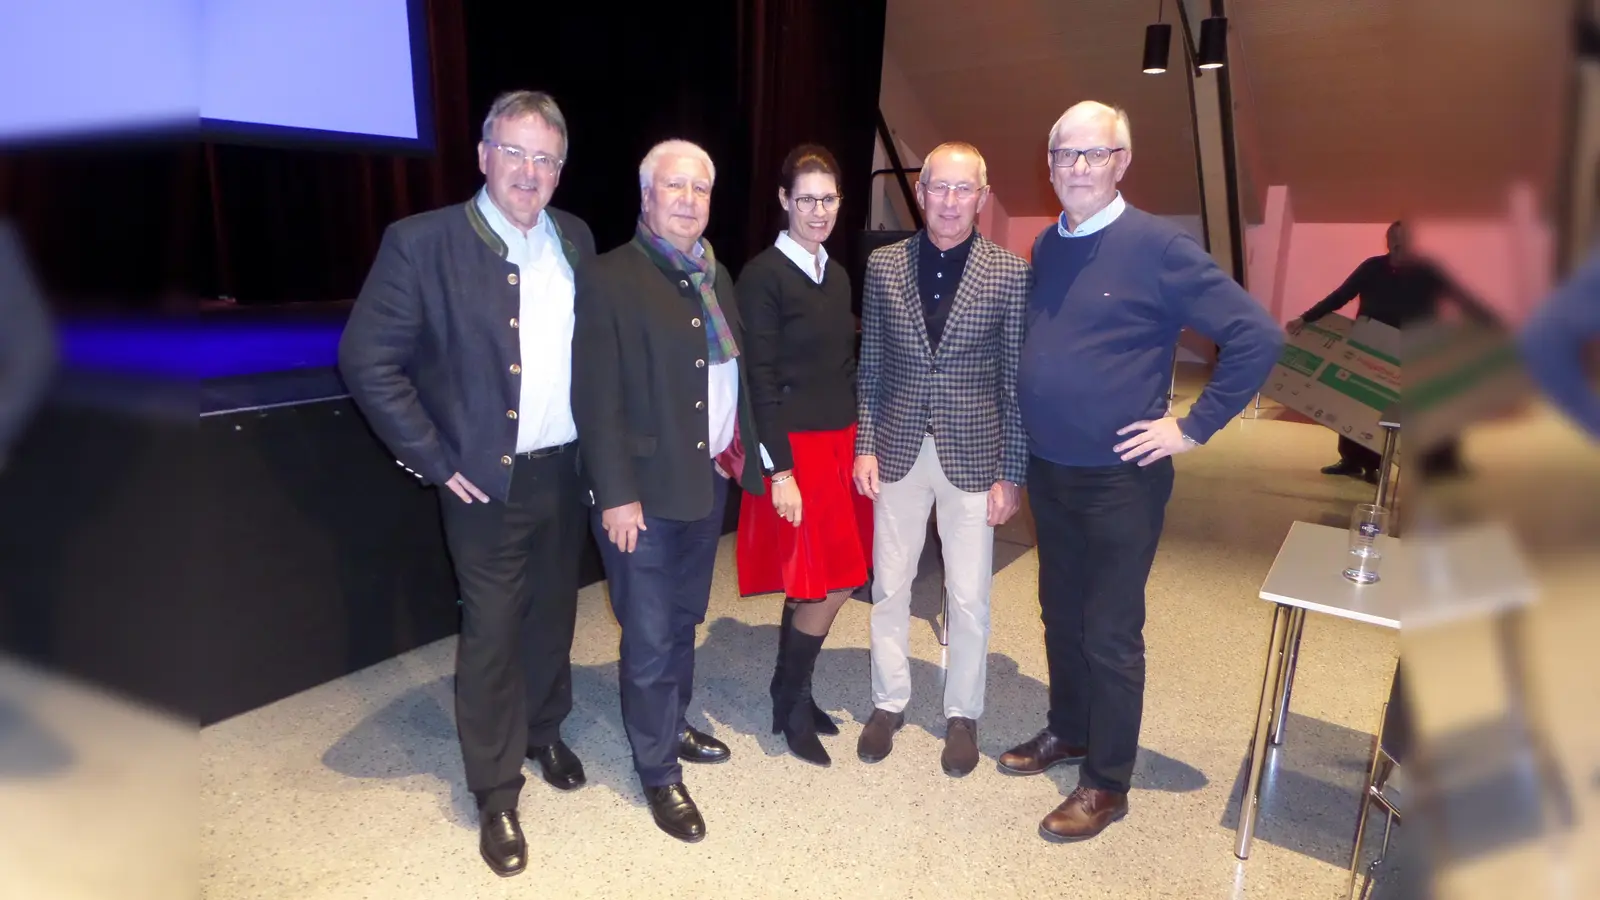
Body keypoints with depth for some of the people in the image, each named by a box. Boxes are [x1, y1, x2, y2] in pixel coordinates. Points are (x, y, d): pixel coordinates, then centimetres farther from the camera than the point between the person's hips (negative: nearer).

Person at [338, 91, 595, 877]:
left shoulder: (575, 238, 3)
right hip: (488, 481, -4)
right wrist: (436, 459, -13)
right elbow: (367, 360, -12)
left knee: (553, 614, 19)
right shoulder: (421, 242, -12)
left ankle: (544, 731, 43)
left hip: (567, 471, 5)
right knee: (491, 633, 7)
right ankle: (495, 792, 26)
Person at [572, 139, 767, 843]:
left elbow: (734, 374, 12)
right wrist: (616, 495, -18)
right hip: (646, 491, -7)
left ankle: (672, 726, 42)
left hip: (711, 480, 7)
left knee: (683, 622, 21)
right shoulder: (610, 279, -11)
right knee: (650, 639, 6)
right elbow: (597, 400, -15)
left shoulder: (716, 277, 11)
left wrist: (740, 457, 7)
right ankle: (657, 770, 25)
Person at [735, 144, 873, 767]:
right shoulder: (763, 276, -10)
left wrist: (860, 446, 11)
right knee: (828, 586, -3)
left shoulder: (837, 276, 13)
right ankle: (792, 708, 19)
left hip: (840, 443, 7)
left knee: (811, 585, 12)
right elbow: (760, 382, -14)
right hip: (795, 448, -7)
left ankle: (791, 696, 30)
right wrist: (780, 471, -17)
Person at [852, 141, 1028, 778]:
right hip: (899, 451, 2)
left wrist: (1010, 474, -6)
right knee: (889, 586, 12)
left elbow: (1015, 381, -4)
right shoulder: (884, 265, 1)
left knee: (969, 598, 8)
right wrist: (865, 445, 1)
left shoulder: (1009, 273, -5)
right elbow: (871, 364, 6)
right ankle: (889, 702, 32)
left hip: (972, 455, -2)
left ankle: (962, 714, 30)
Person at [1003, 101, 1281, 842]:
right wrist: (1022, 452, 10)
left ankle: (1106, 782, 22)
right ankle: (1068, 731, 40)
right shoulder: (1046, 247, 6)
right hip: (1048, 470, 6)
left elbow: (1258, 337, -15)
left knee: (1110, 633, 5)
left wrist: (1193, 427, -13)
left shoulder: (1158, 247, -14)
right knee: (1060, 613, 19)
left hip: (1120, 477, -6)